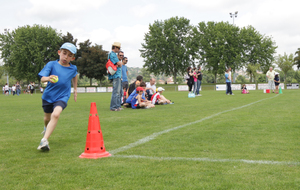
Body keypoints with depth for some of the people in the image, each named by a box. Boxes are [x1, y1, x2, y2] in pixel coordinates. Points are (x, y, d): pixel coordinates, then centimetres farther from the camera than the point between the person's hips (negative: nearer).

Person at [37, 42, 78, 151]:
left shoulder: (73, 68, 0)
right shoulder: (52, 64, -8)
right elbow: (42, 78, -19)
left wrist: (75, 89, 29)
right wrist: (48, 78, -42)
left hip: (62, 97, -1)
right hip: (48, 96, 1)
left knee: (56, 114, -28)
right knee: (47, 117, 20)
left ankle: (44, 140, -31)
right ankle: (47, 128, 57)